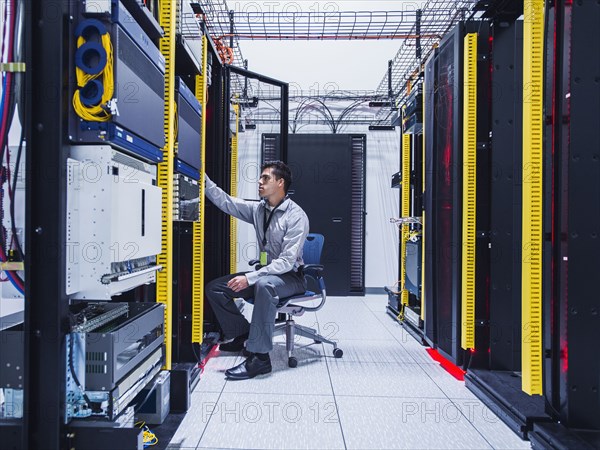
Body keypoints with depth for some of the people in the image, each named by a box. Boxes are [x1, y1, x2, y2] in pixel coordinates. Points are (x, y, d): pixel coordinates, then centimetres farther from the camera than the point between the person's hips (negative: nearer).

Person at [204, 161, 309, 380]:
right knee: (214, 288, -2)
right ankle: (243, 335, 13)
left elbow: (287, 261, -25)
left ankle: (259, 357, -33)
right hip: (266, 273, 7)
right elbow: (224, 201, 1)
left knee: (264, 284, -40)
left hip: (290, 277, -7)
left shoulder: (296, 216, -19)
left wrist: (249, 278, -31)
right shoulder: (258, 209, 2)